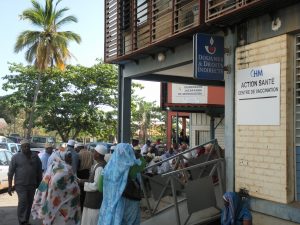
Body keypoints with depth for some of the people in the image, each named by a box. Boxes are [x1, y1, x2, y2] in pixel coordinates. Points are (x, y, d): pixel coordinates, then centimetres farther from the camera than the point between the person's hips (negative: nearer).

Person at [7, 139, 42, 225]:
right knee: (22, 201, -14)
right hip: (20, 184, -4)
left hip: (32, 185, 4)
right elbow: (10, 172, -4)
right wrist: (10, 186, -7)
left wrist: (39, 183, 11)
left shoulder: (35, 156, 5)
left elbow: (39, 170, 13)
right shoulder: (16, 157, -3)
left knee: (29, 203, 9)